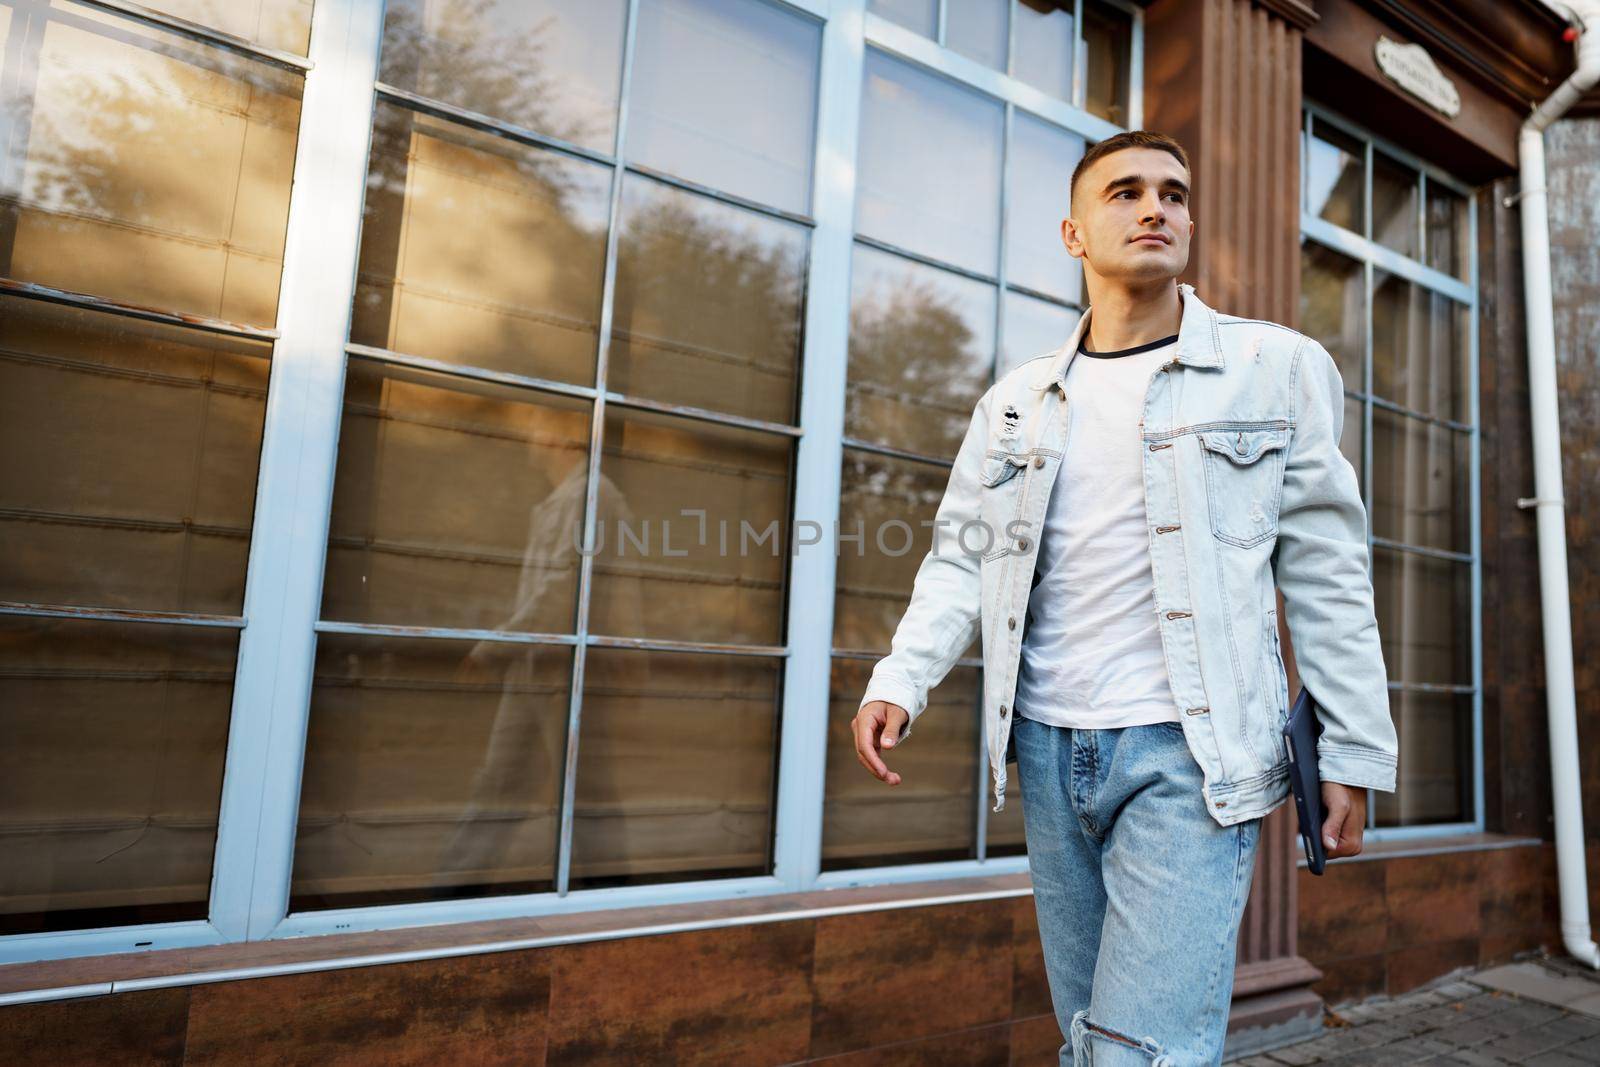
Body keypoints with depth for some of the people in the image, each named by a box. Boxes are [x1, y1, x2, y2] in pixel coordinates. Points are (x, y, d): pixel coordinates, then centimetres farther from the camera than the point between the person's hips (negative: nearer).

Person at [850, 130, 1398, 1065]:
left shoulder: (1278, 368, 2)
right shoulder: (1017, 400, 10)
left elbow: (1326, 575, 2)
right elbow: (964, 556, 7)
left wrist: (1354, 752, 0)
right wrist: (902, 679, -8)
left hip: (1190, 754, -3)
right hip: (1048, 748, 4)